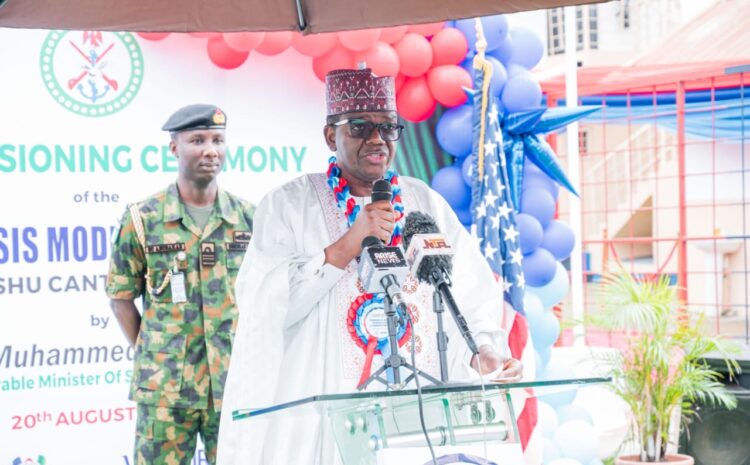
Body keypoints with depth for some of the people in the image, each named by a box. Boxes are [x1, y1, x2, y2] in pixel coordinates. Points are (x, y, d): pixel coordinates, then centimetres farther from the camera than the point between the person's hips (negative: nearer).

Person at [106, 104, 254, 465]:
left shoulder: (248, 218, 4)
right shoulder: (142, 219, -2)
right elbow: (121, 296, 5)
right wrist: (147, 356, 2)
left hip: (236, 386, 2)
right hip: (165, 389, -2)